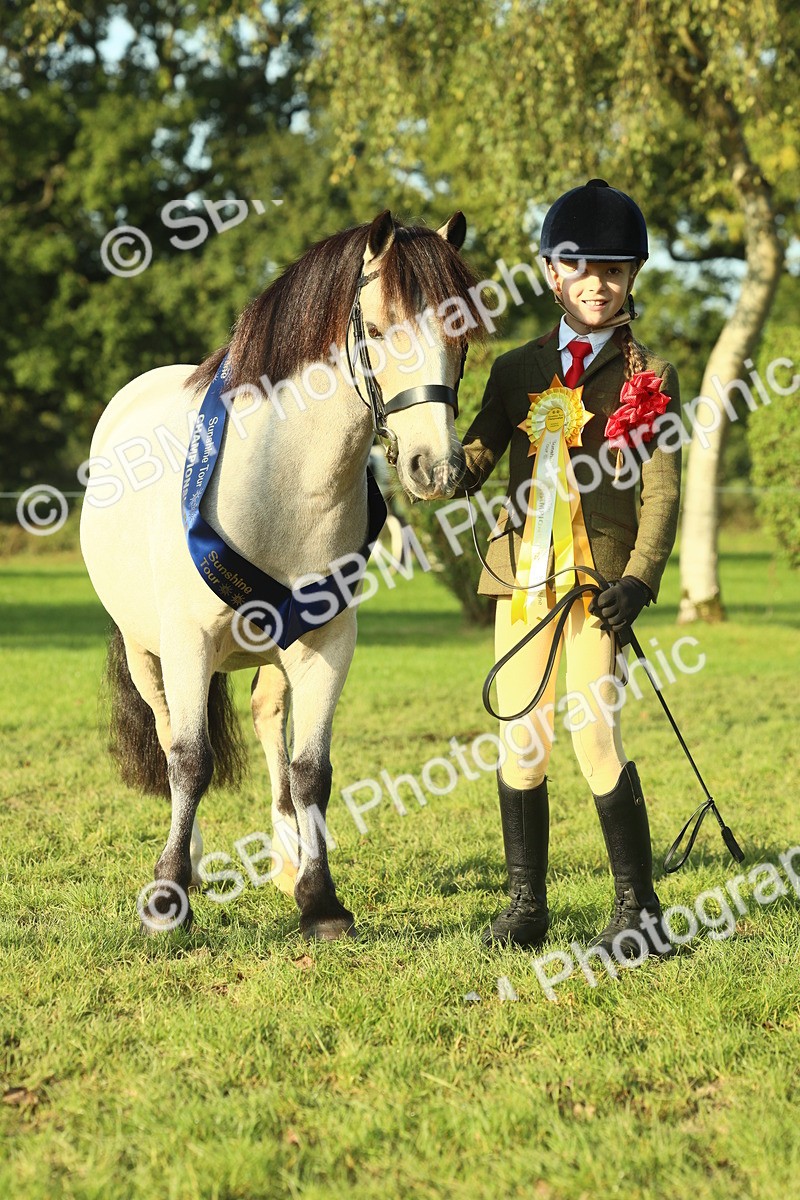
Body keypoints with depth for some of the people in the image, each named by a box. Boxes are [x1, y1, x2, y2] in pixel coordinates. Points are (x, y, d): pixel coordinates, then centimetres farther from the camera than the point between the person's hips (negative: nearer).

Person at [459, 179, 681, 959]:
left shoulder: (648, 378, 2)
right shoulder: (517, 370, 12)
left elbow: (662, 493, -3)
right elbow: (476, 459, 9)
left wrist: (639, 581, -16)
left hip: (599, 576, -4)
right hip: (522, 572, 4)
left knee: (595, 737, -10)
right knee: (520, 742, 5)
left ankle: (639, 911, 2)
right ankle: (525, 906, 16)